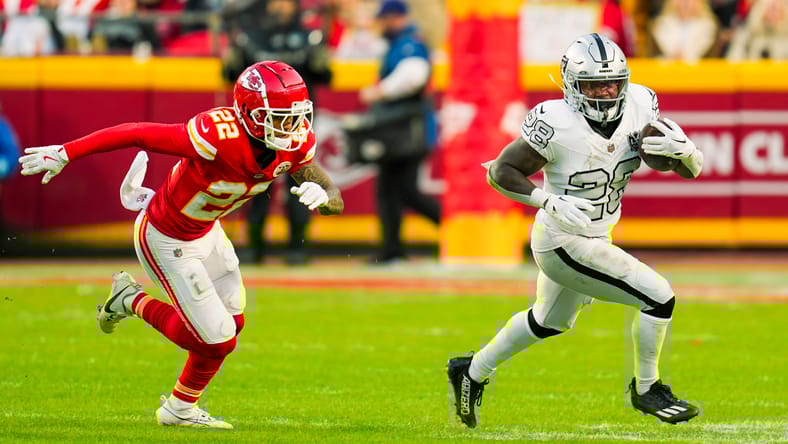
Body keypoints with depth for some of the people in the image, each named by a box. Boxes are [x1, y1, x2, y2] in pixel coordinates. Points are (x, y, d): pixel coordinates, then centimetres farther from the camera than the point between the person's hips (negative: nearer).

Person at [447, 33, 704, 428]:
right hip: (563, 243, -8)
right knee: (658, 296, -13)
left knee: (548, 322, 29)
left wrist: (684, 150, -29)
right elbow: (501, 171, -17)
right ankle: (647, 390, 7)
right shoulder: (558, 125, -26)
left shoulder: (638, 108, -10)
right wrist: (549, 202, -30)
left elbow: (692, 170, -6)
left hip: (596, 238, 8)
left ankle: (472, 372, 48)